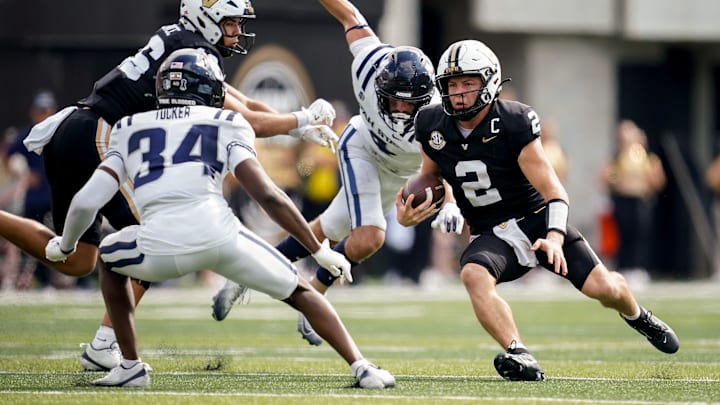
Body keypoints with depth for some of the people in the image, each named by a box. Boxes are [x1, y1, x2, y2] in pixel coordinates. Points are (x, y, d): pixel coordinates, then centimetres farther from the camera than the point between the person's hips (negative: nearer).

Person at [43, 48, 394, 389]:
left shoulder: (129, 131, 25)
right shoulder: (225, 125, 19)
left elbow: (87, 202, 17)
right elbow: (268, 196, 7)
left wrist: (65, 245, 37)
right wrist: (319, 250, 11)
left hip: (160, 248, 1)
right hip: (218, 232, -1)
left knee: (110, 259, 35)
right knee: (299, 292, 21)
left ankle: (130, 366, 29)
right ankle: (361, 368, 8)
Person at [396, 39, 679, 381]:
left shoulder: (513, 123, -19)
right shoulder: (434, 126, -5)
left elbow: (555, 192, -20)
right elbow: (433, 174, 19)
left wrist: (555, 237, -37)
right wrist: (448, 204, -2)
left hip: (538, 220, -2)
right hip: (490, 234, 2)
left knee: (603, 288, -8)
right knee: (473, 275, -33)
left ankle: (636, 315, 30)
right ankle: (520, 357, -38)